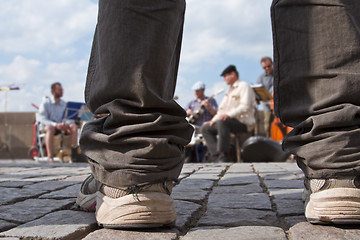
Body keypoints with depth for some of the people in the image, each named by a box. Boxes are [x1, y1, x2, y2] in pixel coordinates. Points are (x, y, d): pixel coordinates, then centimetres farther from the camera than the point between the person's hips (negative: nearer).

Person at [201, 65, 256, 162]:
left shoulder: (244, 86, -1)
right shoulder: (229, 90, 28)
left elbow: (245, 107, -16)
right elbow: (222, 109, 26)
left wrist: (229, 114, -29)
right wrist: (213, 120, 8)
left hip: (244, 123, -9)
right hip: (230, 122, 9)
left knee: (223, 121, -37)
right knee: (205, 128, -4)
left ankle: (224, 156, -34)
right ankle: (218, 155, -18)